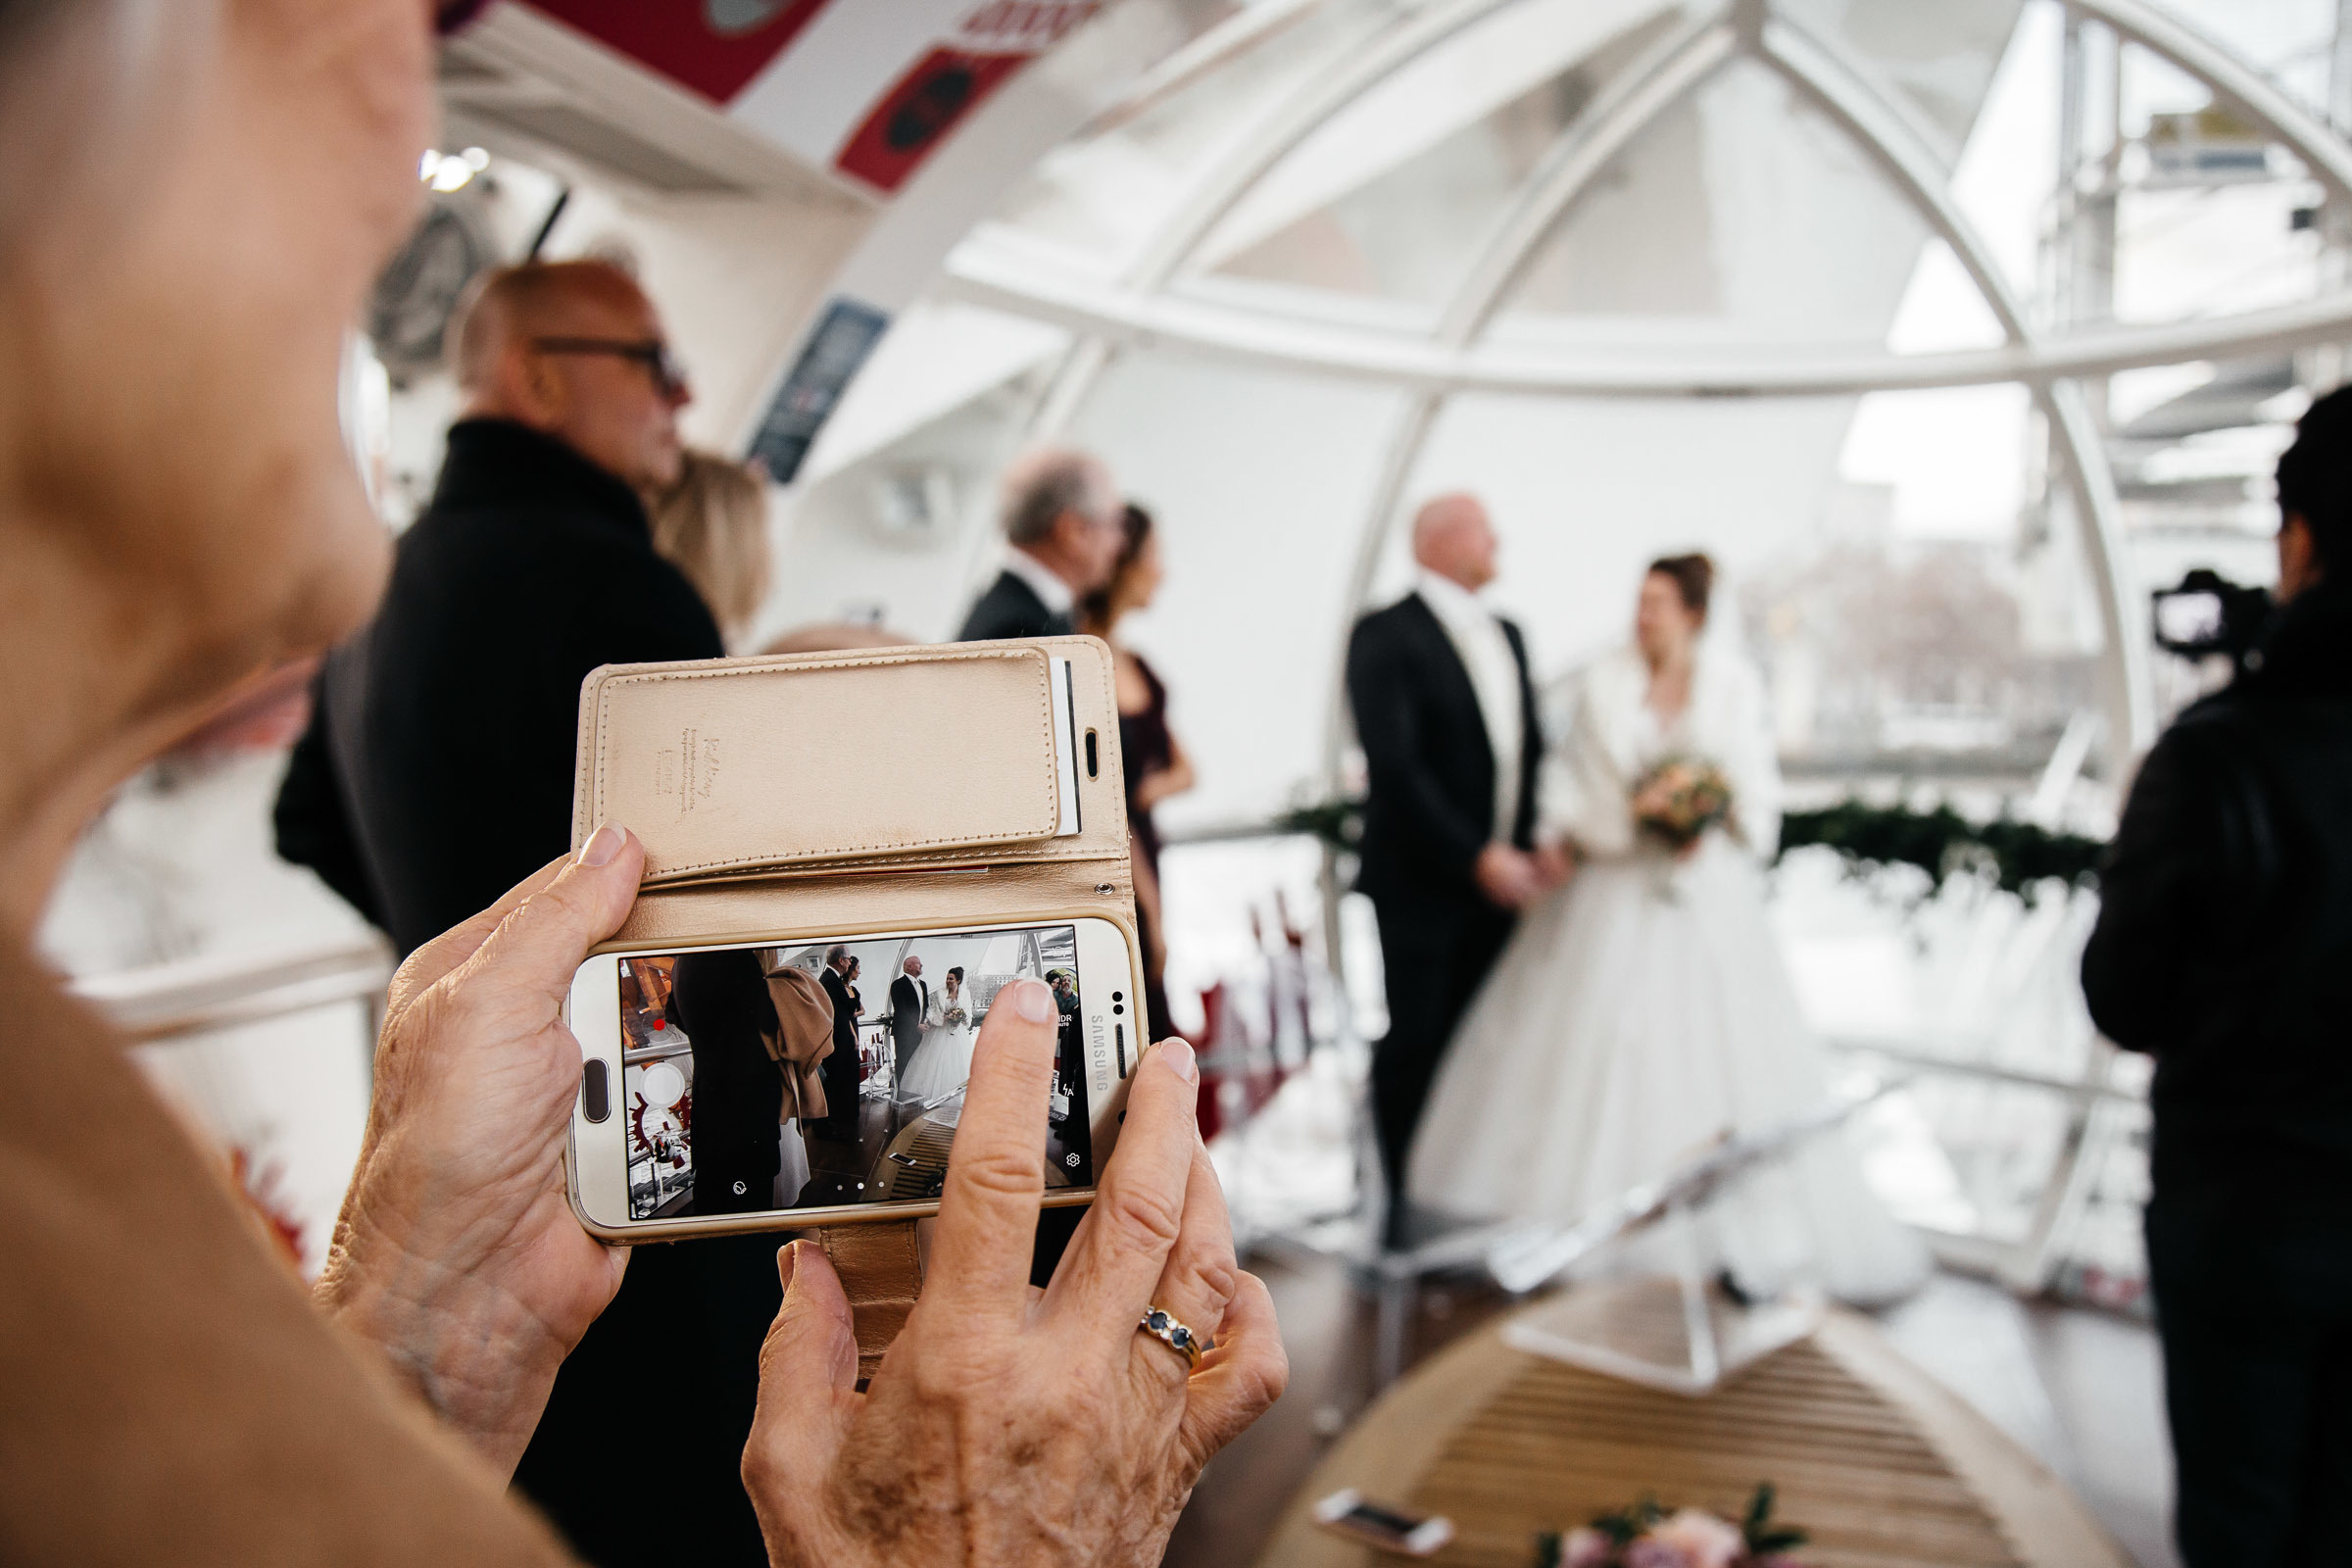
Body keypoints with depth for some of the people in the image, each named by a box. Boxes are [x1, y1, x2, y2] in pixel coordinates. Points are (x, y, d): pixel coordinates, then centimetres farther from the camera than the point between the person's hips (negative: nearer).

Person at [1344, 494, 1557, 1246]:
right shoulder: (1386, 635, -9)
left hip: (1498, 877, 6)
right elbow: (1394, 764, -17)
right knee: (1416, 1041, 2)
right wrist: (1477, 857, -18)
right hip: (1421, 881, -6)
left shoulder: (1507, 634, 15)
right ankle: (1405, 1203, 16)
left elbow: (1529, 747, 16)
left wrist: (1541, 842, 0)